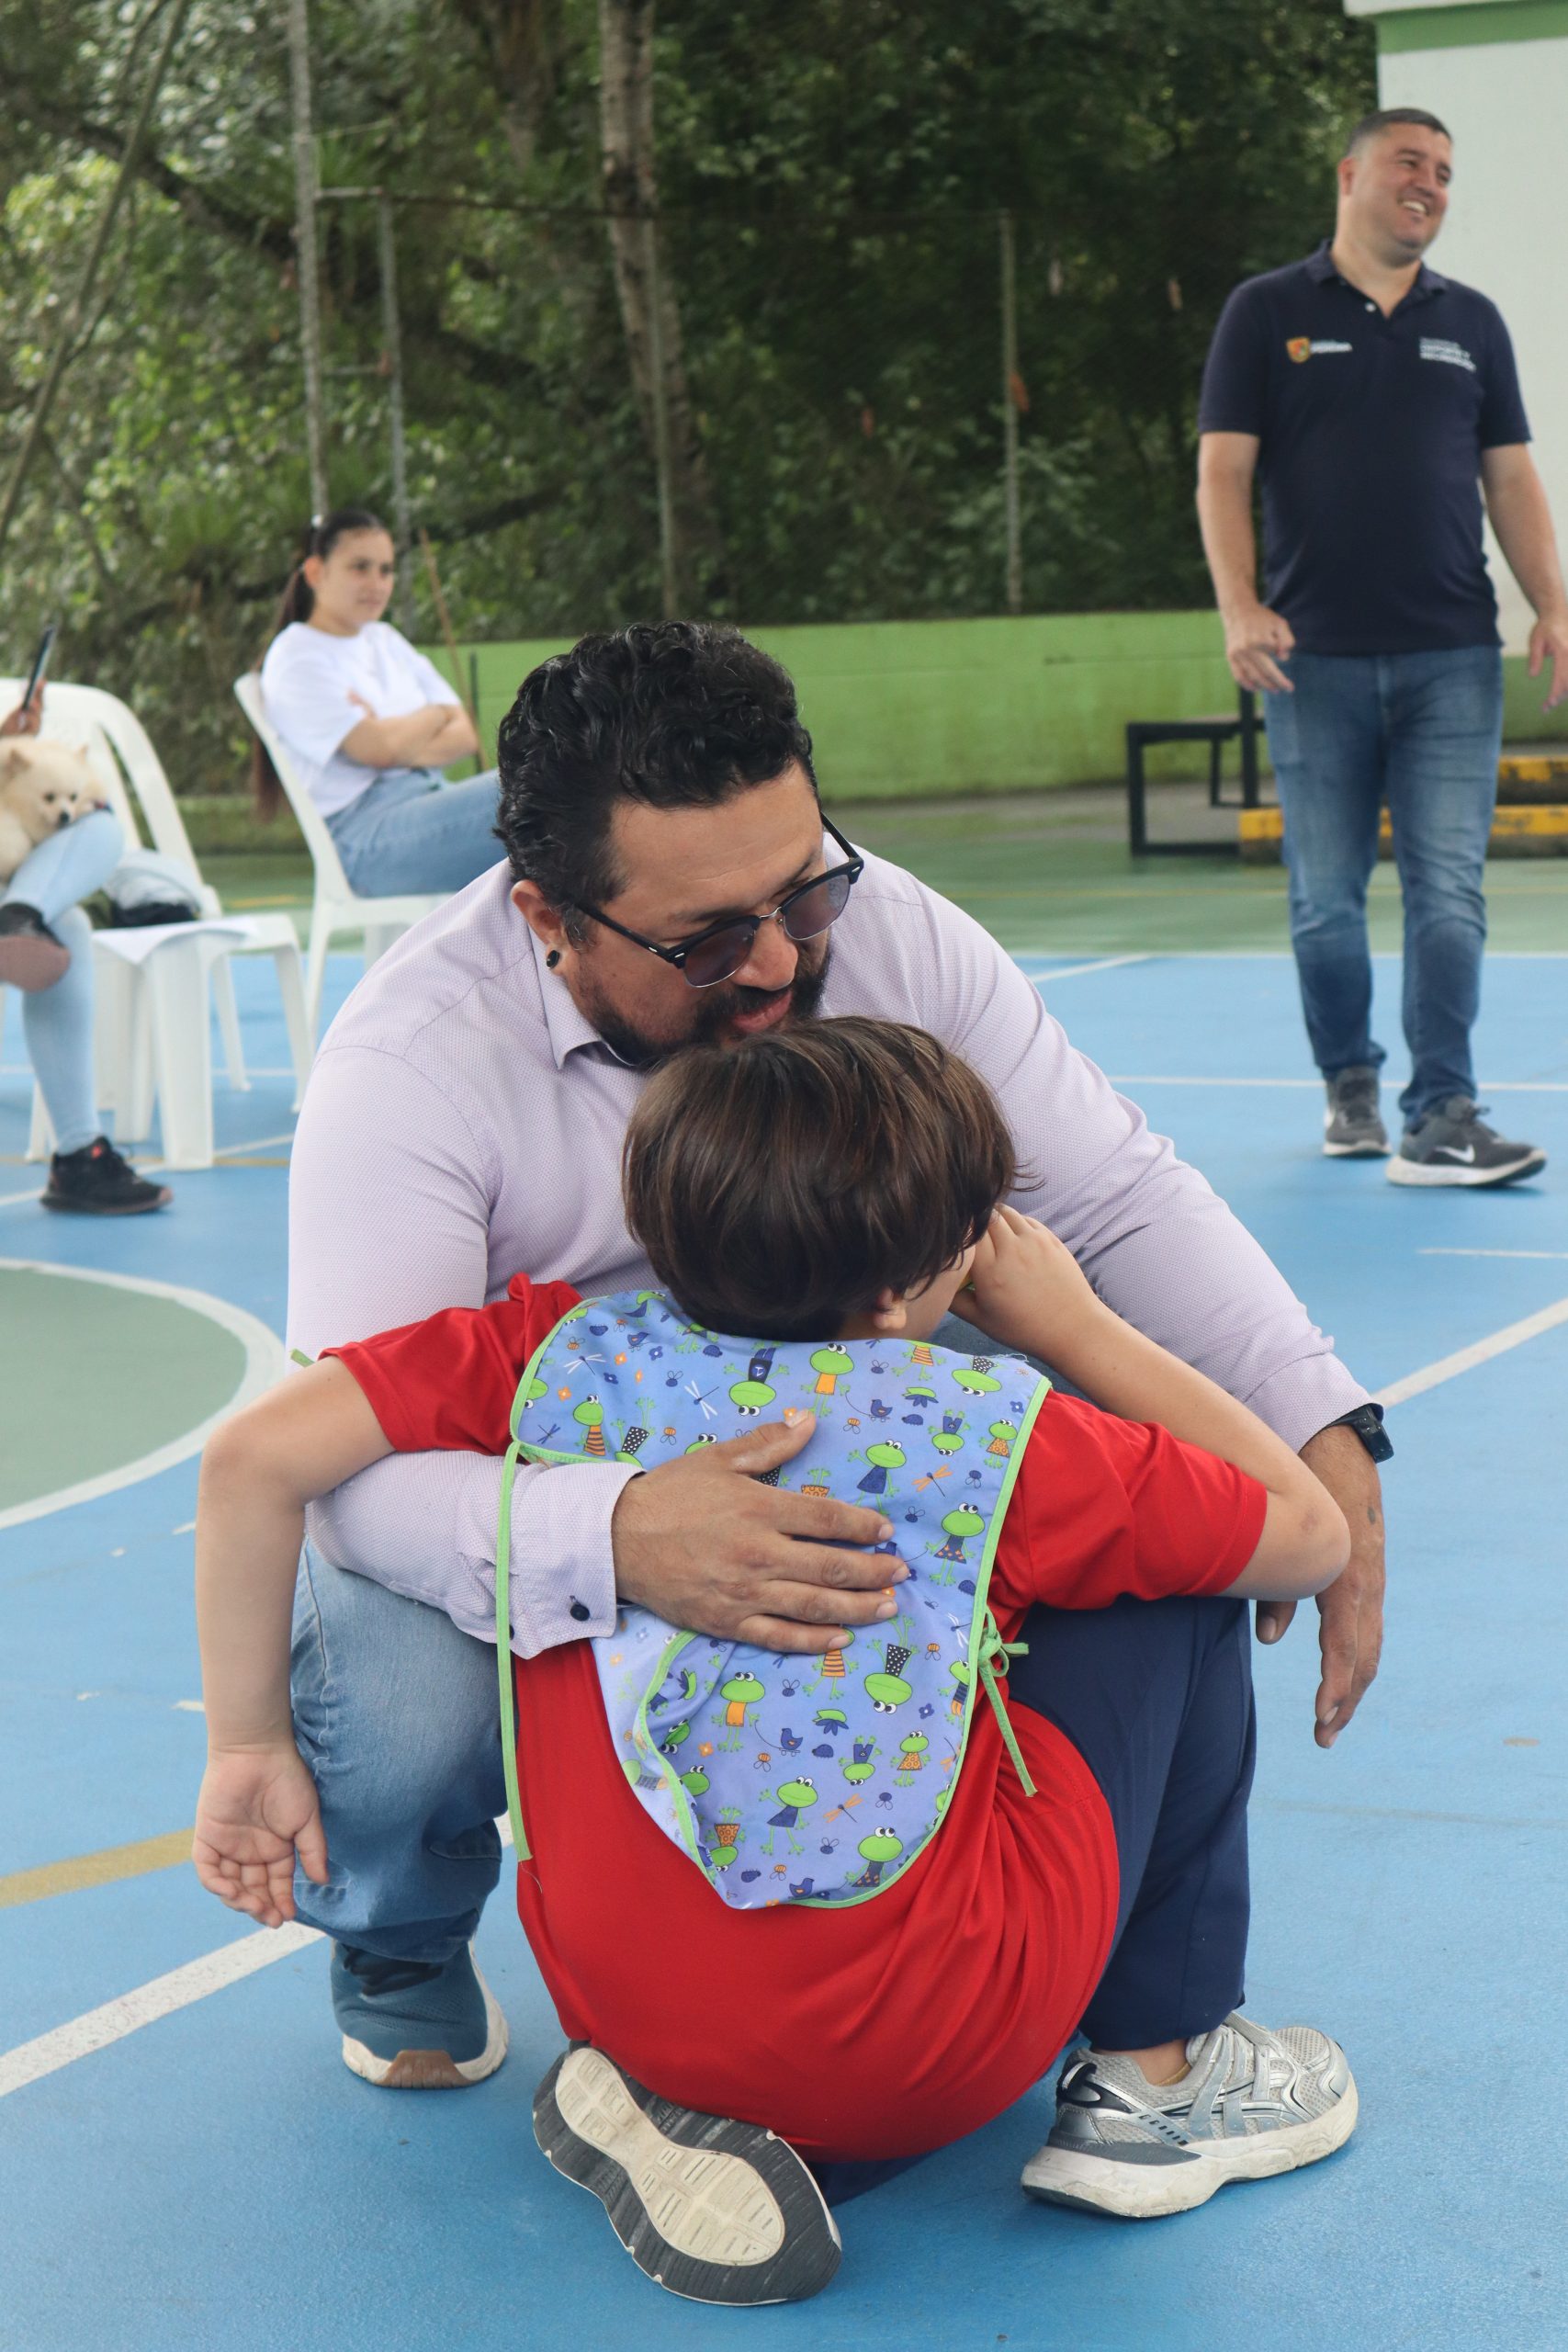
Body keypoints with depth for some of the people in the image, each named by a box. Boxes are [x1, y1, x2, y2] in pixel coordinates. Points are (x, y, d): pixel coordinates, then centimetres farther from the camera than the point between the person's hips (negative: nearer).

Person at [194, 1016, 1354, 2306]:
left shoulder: (570, 1345, -4)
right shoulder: (987, 1428, -10)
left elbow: (257, 1454, -11)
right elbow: (1312, 1534, 4)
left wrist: (251, 1747, 0)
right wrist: (1075, 1326, 11)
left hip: (617, 2002, 4)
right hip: (933, 2055, -4)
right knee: (1177, 1579, 12)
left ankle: (662, 2111, 11)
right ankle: (1157, 2076, 16)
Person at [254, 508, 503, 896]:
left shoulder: (387, 641, 24)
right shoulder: (296, 657, 0)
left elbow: (465, 735, 13)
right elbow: (378, 748, -13)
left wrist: (406, 751, -8)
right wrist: (437, 714, 6)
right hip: (366, 838, -8)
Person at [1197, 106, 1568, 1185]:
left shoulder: (1472, 322, 14)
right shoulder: (1267, 314, 6)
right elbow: (1223, 473, 1)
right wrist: (1240, 607, -12)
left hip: (1452, 658, 2)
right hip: (1314, 657, -1)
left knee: (1448, 894, -7)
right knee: (1327, 901, 5)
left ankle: (1440, 1119, -8)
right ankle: (1349, 1086, 23)